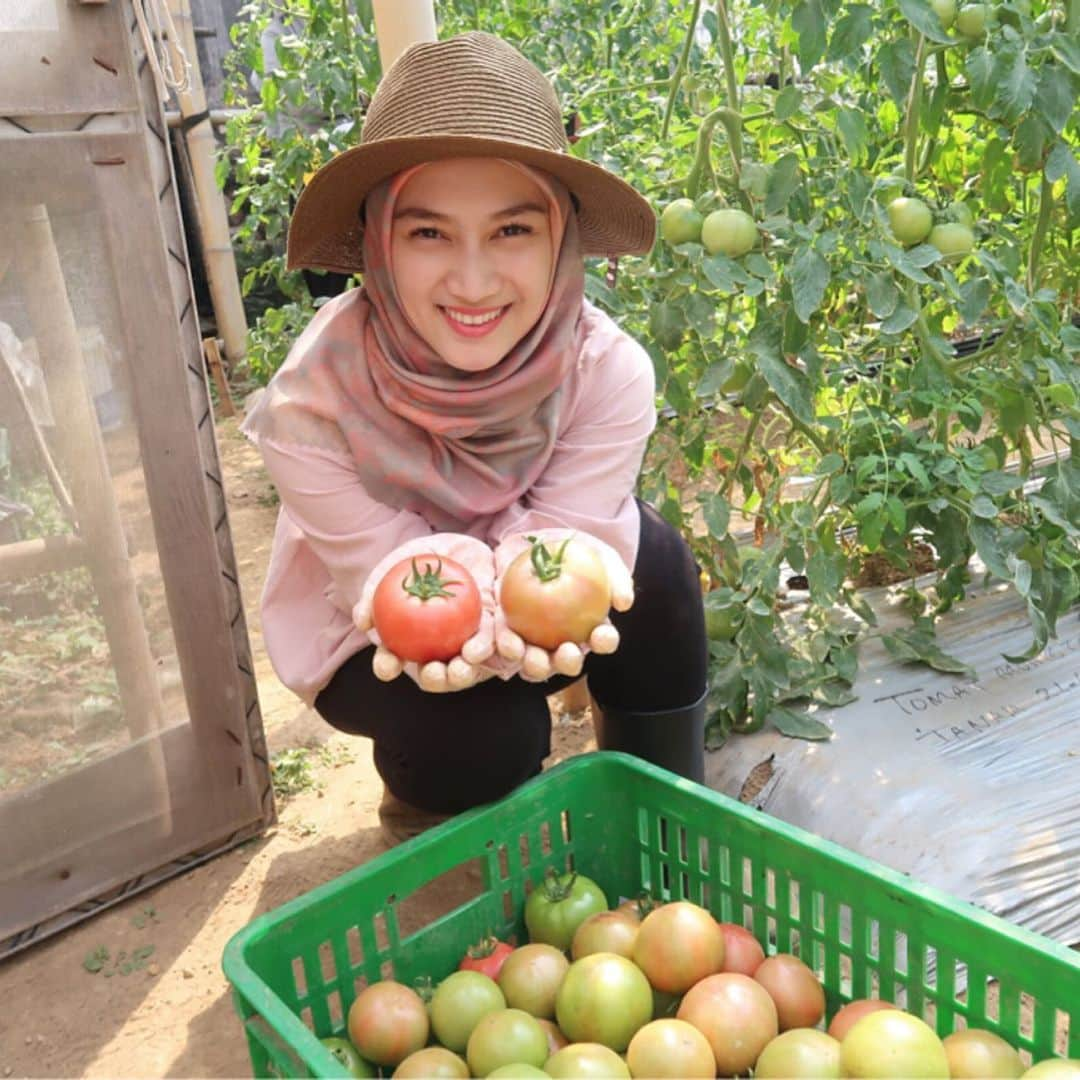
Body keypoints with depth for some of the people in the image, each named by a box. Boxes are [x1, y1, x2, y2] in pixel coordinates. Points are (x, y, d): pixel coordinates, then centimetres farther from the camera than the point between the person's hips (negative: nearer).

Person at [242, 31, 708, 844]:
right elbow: (388, 578, -25)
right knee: (482, 737, -30)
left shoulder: (610, 371, -26)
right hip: (375, 638, -1)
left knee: (650, 557, -27)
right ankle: (430, 802, 9)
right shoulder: (312, 401, -31)